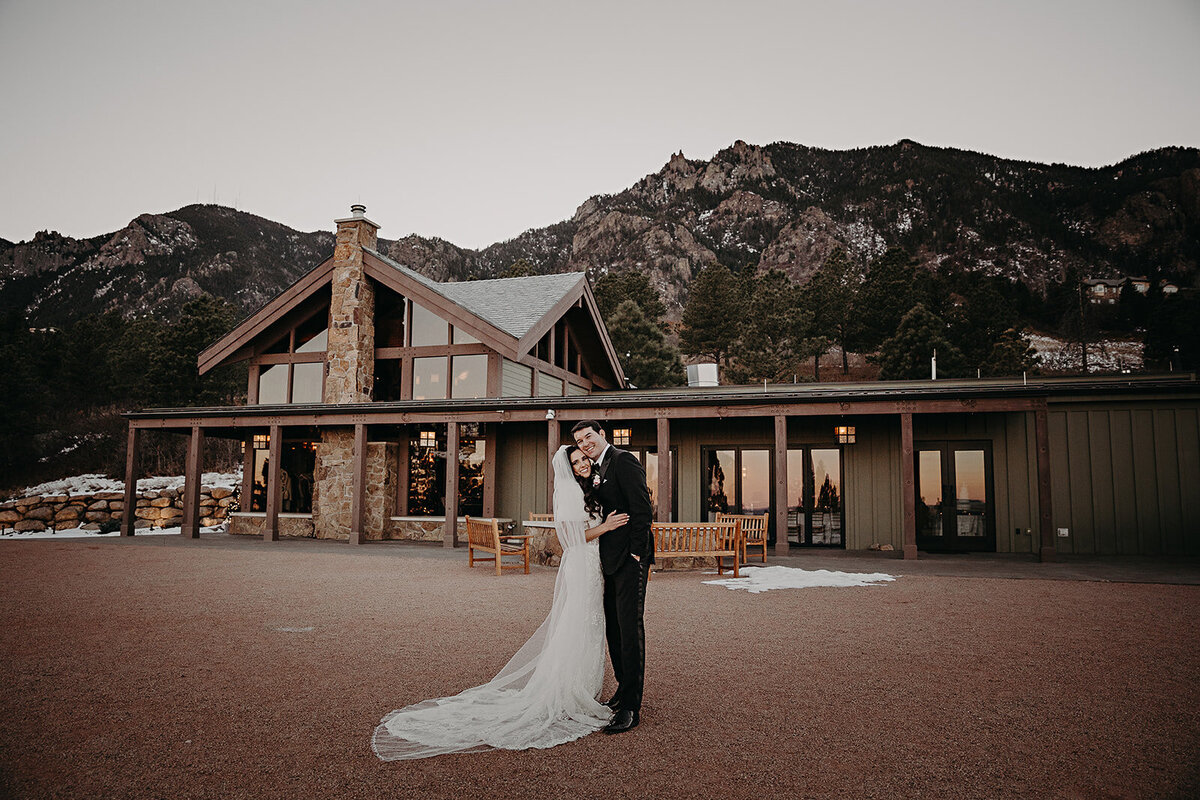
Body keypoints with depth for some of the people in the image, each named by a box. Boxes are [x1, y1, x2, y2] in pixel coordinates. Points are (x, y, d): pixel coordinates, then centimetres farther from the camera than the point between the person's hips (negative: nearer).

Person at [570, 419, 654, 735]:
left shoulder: (623, 460, -10)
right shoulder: (598, 469, 18)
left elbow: (643, 509, -17)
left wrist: (636, 553, -18)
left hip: (629, 560, -10)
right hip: (611, 561, 10)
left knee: (630, 628, -7)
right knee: (614, 630, 15)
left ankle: (631, 707, -2)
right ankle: (623, 689, 29)